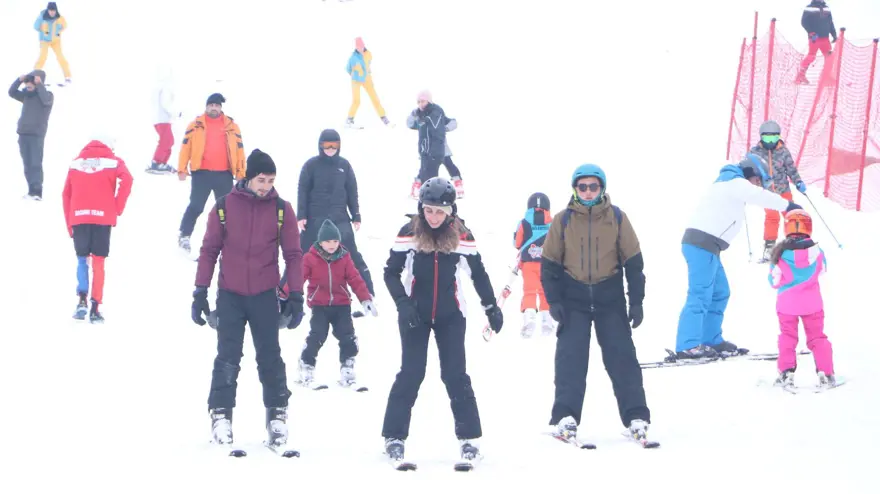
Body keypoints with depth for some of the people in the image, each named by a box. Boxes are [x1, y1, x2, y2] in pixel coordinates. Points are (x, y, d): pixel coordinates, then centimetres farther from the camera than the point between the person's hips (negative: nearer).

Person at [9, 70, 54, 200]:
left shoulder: (48, 95, -1)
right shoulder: (27, 95, 15)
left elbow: (45, 100, -23)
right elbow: (12, 92, 12)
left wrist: (39, 84, -23)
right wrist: (19, 80, -2)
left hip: (37, 134, -6)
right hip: (23, 133, 6)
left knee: (36, 163, -11)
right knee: (27, 164, 4)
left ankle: (37, 192, -14)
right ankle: (32, 191, 7)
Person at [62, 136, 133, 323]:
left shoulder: (76, 162, 17)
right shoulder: (113, 161, 8)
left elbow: (66, 194, 14)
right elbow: (127, 180, -11)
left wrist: (69, 224, 18)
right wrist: (118, 208, -2)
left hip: (79, 217, 2)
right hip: (102, 217, -2)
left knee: (82, 260, 14)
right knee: (98, 263, 6)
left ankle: (82, 299, -7)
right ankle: (95, 308, 1)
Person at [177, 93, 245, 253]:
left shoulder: (231, 126, 8)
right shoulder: (196, 125, 4)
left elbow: (239, 149, 8)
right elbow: (186, 147, 1)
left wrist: (241, 172, 3)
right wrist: (182, 169, -6)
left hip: (224, 174, 2)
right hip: (202, 173, -2)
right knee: (195, 207, -3)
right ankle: (184, 236, 7)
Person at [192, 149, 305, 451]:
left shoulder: (282, 210, -1)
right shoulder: (224, 207, -2)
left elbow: (293, 254, 2)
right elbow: (209, 250, 3)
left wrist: (296, 296, -1)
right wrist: (200, 293, 1)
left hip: (265, 297, 0)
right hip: (229, 295, 0)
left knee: (270, 357, 4)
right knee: (227, 359, 0)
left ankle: (277, 413, 15)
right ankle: (221, 414, 6)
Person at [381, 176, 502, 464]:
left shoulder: (461, 237, -6)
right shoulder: (409, 234, -9)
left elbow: (478, 274, 5)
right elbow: (391, 273, -4)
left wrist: (491, 308, 4)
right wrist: (403, 304, -16)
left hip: (451, 315, 1)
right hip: (415, 314, -1)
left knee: (455, 375, 1)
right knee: (411, 373, -3)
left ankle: (469, 437, 8)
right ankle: (394, 436, 5)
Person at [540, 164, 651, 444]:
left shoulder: (617, 218, 0)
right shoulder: (563, 221, 0)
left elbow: (633, 261, 3)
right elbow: (550, 263, 4)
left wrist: (636, 301, -1)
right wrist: (553, 300, -5)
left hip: (610, 297, 0)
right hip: (574, 298, 0)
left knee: (622, 355, -3)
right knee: (570, 357, -8)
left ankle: (636, 417, 0)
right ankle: (566, 418, -9)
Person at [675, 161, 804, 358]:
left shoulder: (729, 183, 25)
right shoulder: (736, 183, -5)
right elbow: (762, 197, -10)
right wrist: (787, 205, -1)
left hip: (703, 245, 11)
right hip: (703, 245, -11)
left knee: (720, 293, 16)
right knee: (700, 295, -14)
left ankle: (711, 340, 19)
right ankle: (688, 346, -18)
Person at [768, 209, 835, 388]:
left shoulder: (780, 253, -14)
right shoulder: (816, 250, -10)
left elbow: (774, 281, -8)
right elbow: (822, 270, 10)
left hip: (787, 304, -1)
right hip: (812, 303, 1)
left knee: (787, 337, 12)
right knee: (817, 336, 10)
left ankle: (786, 372, 3)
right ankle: (825, 372, 5)